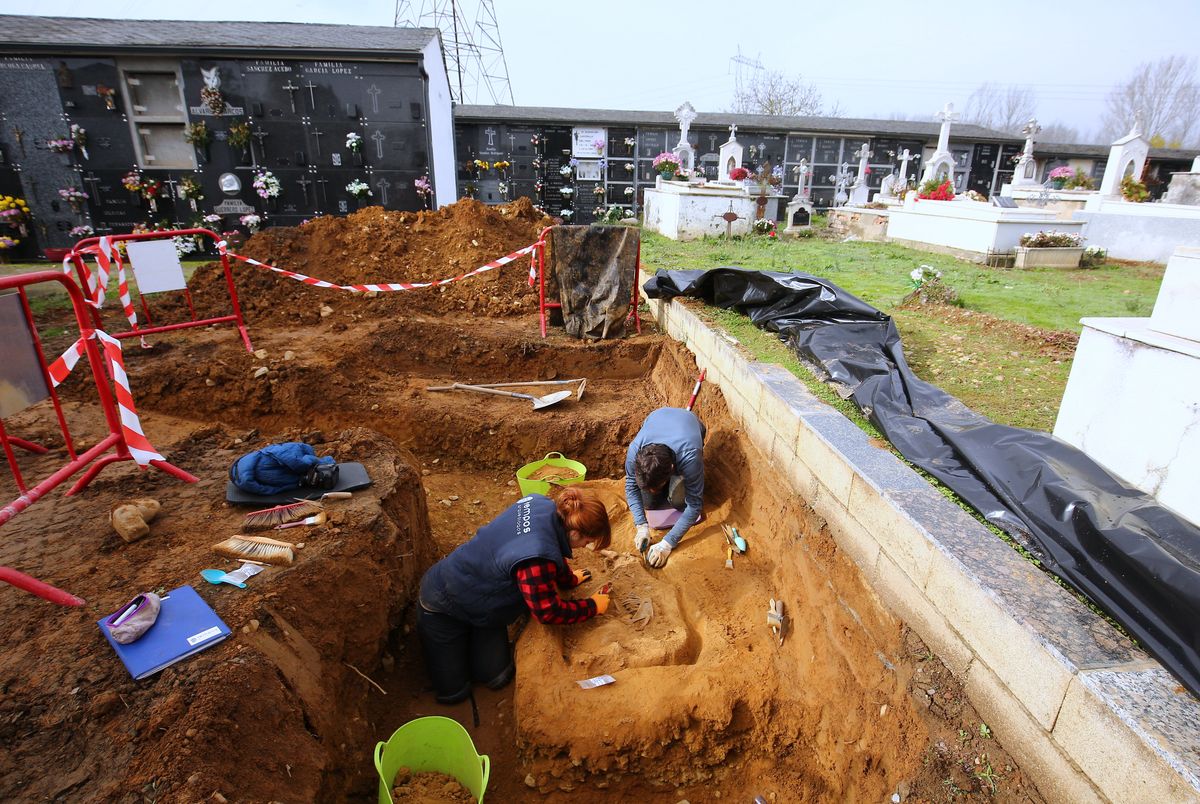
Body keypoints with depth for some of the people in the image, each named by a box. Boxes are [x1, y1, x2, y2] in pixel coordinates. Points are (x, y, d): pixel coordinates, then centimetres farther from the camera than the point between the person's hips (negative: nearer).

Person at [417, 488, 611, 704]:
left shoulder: (544, 506, -18)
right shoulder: (535, 558, -43)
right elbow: (549, 612, -26)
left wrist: (570, 579, 18)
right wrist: (592, 606, -14)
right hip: (444, 603, -8)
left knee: (497, 678, 7)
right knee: (453, 692, 4)